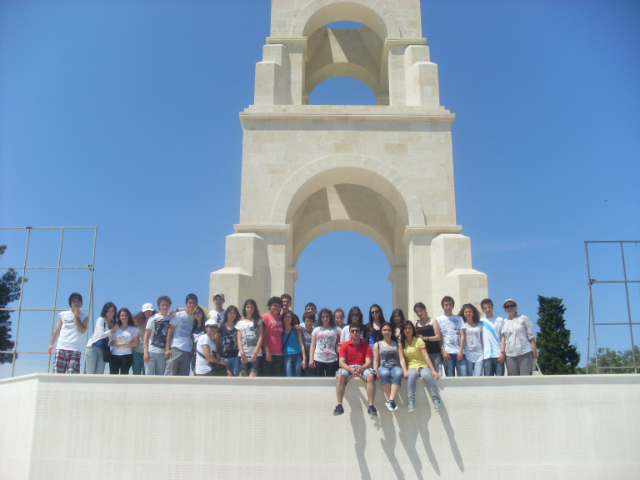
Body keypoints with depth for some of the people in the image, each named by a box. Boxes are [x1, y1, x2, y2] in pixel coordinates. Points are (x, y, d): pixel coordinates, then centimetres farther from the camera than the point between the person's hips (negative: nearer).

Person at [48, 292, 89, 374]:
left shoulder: (84, 316, 13)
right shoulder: (62, 315, 19)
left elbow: (82, 330, -2)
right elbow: (57, 330, 16)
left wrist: (76, 317, -2)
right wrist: (51, 344, 7)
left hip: (75, 349, -2)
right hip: (61, 348, 2)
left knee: (71, 374, -12)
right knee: (57, 373, -7)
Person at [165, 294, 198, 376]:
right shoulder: (178, 315, 2)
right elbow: (170, 333, 0)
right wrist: (167, 349, -8)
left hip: (187, 351, 4)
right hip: (175, 350, -4)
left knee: (183, 377, 6)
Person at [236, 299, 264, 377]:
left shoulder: (258, 321, 9)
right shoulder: (240, 323, 15)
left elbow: (261, 338, 1)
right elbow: (239, 339, 8)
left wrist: (255, 353, -8)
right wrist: (242, 354, -7)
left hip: (256, 354, -2)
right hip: (244, 355, 2)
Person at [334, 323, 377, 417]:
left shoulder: (366, 346, 8)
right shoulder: (344, 345, 6)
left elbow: (368, 362, -3)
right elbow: (341, 362, -3)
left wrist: (360, 369, -25)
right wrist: (351, 370, -23)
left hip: (363, 367, 0)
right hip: (348, 367, 0)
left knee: (371, 376, -34)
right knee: (340, 376, -34)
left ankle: (371, 406, -33)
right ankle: (339, 405, -34)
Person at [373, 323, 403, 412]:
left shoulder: (397, 343, 21)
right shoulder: (377, 344, 18)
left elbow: (401, 358, 10)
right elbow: (376, 360, 8)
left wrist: (404, 370, -8)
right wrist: (375, 372, -9)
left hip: (395, 367, 1)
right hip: (383, 367, -1)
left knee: (399, 373, -38)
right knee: (385, 373, -39)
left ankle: (390, 401, -46)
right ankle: (391, 401, -39)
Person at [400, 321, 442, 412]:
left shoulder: (418, 340, 2)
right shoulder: (401, 343, 7)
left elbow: (426, 356, -7)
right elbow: (402, 358, -3)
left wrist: (433, 370, -17)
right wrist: (404, 371, -20)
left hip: (423, 366, 0)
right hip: (411, 367, 0)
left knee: (426, 375, -35)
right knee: (412, 374, -36)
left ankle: (436, 399, -29)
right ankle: (411, 401, -34)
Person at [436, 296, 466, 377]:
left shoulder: (458, 319, 14)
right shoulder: (439, 320, 12)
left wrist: (461, 350, -6)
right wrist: (443, 351, -6)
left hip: (459, 352, 1)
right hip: (447, 352, -1)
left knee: (463, 376, -7)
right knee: (450, 377, -1)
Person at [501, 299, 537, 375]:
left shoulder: (523, 319, 9)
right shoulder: (504, 322, 15)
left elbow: (531, 335, 5)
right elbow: (502, 337, 6)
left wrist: (534, 351, -2)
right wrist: (502, 352, -5)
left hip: (525, 353, -2)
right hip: (510, 355, 2)